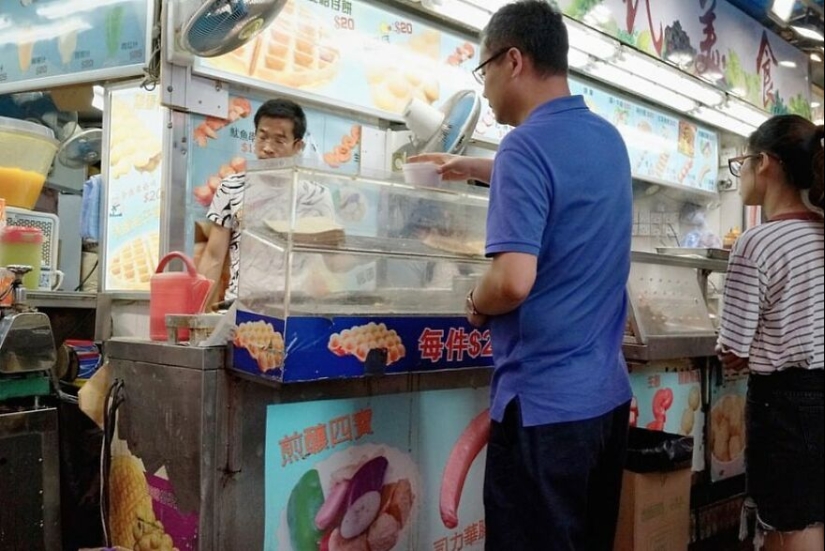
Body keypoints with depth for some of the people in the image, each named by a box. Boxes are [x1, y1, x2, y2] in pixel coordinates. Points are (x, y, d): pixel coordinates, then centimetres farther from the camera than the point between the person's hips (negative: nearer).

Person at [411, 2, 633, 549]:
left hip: (545, 402, -8)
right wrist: (469, 167, 36)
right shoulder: (609, 138, 10)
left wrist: (477, 305, -6)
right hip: (607, 393, 8)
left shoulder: (527, 144, -16)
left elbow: (513, 282, -27)